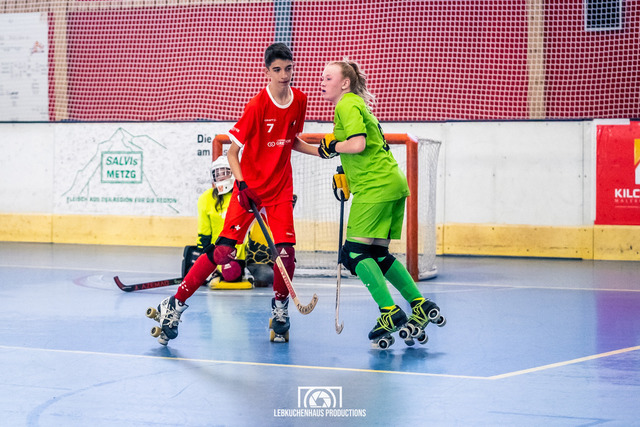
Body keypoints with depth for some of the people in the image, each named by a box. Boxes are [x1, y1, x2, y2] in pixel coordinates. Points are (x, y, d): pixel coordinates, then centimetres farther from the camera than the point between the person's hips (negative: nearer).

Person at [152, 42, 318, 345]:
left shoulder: (299, 101, 1)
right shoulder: (257, 105, -16)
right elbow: (232, 152, -12)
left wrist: (321, 151, 6)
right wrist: (242, 185, -23)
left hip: (281, 188, 4)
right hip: (250, 187, -4)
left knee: (286, 251, -10)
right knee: (223, 250, -12)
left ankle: (279, 309, 15)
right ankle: (175, 305, -3)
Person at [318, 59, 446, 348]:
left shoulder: (348, 105, -8)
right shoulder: (356, 104, 22)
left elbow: (358, 144, -22)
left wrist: (331, 146, -5)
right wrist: (348, 173, 23)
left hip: (375, 187, -10)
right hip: (392, 184, 10)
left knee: (354, 253, -8)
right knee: (377, 254, 13)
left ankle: (390, 313, -12)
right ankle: (421, 306, 12)